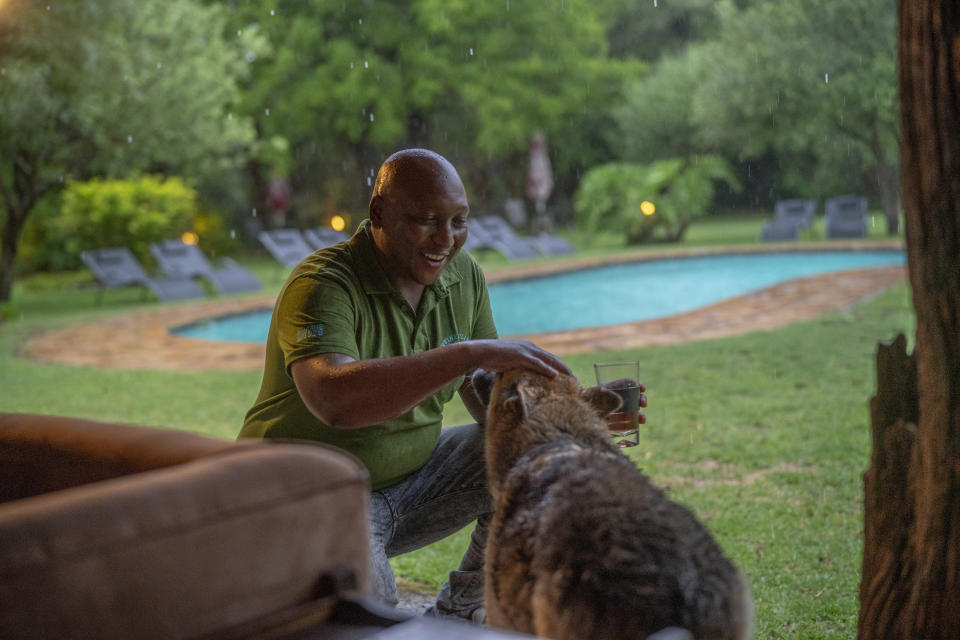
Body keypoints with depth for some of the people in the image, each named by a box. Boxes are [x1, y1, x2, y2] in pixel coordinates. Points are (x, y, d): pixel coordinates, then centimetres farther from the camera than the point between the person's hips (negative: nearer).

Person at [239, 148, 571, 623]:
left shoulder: (463, 277, 0)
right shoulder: (321, 286, -22)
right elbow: (335, 400, -42)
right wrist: (471, 352, -44)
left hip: (412, 476, 7)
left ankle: (457, 617, 8)